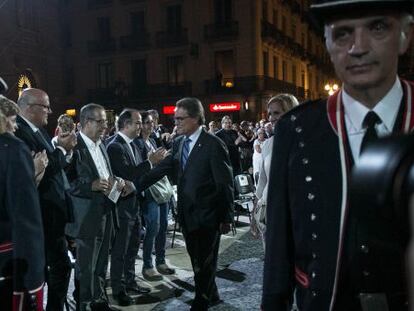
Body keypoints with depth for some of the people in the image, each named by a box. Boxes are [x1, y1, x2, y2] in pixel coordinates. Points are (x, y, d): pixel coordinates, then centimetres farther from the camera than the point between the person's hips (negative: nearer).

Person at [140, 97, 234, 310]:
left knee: (205, 263, 7)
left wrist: (227, 217, -11)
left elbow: (225, 184, -13)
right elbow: (162, 169, 3)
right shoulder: (178, 143, 6)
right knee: (196, 260, 19)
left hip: (207, 215, -6)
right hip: (187, 214, 7)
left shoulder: (213, 144, -14)